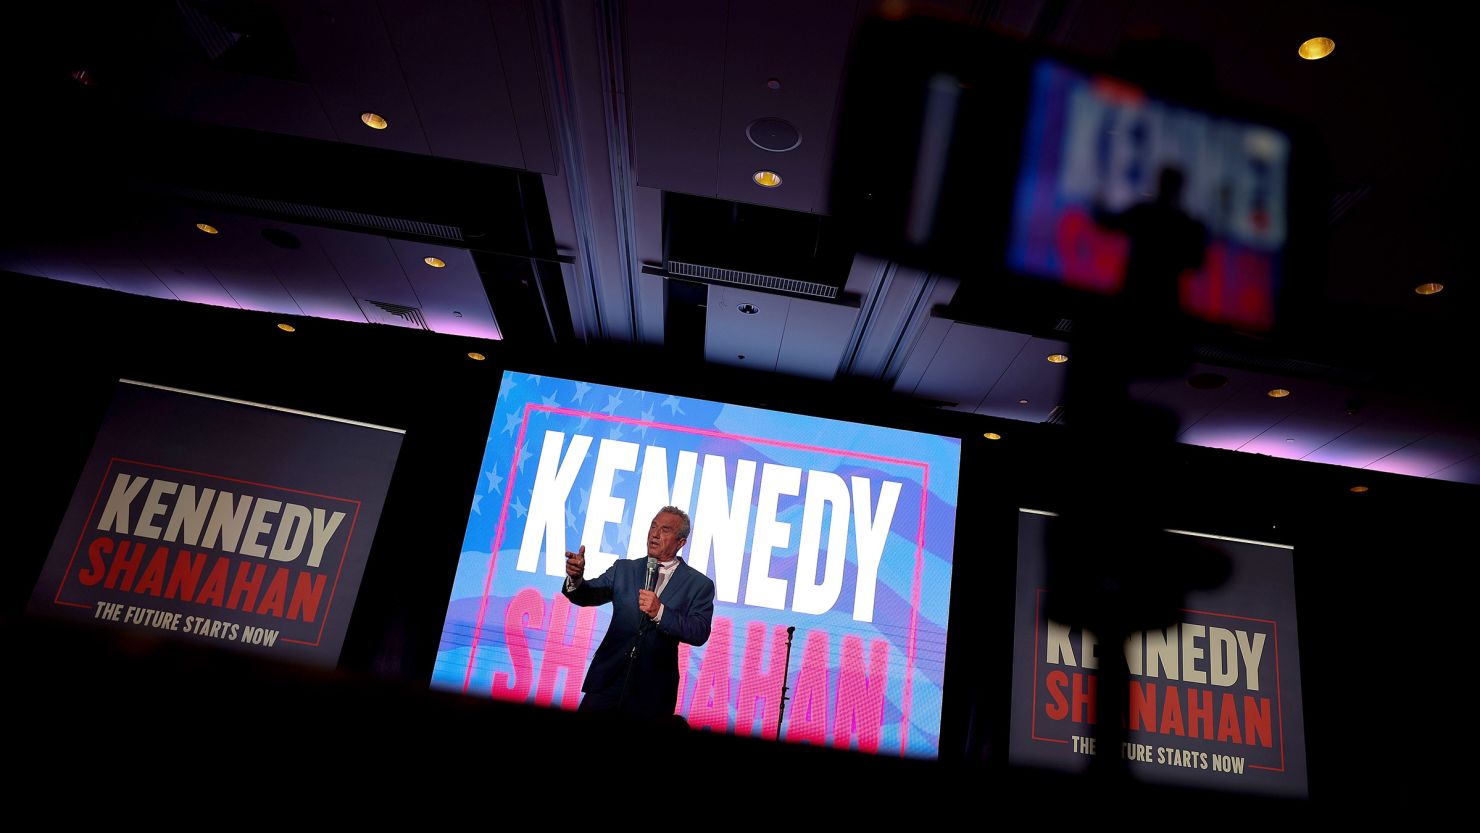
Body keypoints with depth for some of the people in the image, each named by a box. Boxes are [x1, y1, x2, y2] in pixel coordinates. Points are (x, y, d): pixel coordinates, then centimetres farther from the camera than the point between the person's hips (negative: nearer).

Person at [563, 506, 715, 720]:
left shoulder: (699, 585, -1)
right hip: (608, 683, 2)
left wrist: (660, 612, -25)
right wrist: (576, 579, -23)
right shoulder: (624, 569, 9)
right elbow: (589, 595, -2)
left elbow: (700, 634, -12)